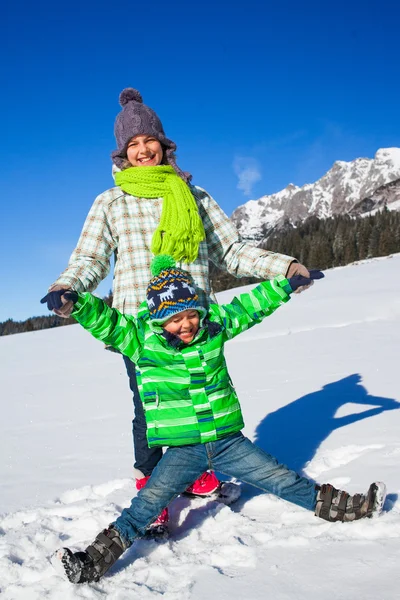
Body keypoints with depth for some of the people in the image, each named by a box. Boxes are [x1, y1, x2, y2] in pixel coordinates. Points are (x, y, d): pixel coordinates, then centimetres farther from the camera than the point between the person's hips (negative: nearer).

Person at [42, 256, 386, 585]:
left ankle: (335, 506, 22)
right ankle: (96, 561, -11)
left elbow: (248, 307, 11)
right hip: (182, 451, -2)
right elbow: (103, 319, -14)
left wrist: (286, 284, 11)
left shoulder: (214, 326, 0)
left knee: (281, 478, 6)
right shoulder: (141, 339, -8)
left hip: (228, 441, 3)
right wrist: (74, 302, -31)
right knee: (147, 503, -14)